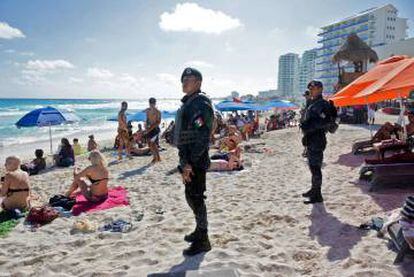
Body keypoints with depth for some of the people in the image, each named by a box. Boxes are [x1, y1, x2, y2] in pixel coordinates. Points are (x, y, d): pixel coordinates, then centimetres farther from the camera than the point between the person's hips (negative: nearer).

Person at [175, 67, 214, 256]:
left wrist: (189, 162, -22)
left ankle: (202, 241, 11)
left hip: (196, 161, -10)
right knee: (191, 196, 19)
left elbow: (202, 136, -22)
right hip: (188, 159, 10)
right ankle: (200, 231, 36)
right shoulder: (187, 103, 17)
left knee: (195, 197, -3)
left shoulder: (201, 103, -14)